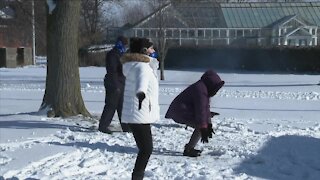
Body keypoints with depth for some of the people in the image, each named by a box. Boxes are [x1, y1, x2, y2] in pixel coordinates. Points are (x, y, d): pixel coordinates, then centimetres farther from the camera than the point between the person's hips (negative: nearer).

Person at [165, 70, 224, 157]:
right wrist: (203, 128, -24)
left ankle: (189, 147, 20)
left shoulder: (204, 88, 12)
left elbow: (205, 107, 15)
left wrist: (208, 125, 13)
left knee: (201, 127, 14)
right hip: (181, 112, -11)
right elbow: (200, 110, -25)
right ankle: (188, 150, -11)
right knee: (200, 127, -17)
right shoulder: (200, 89, -21)